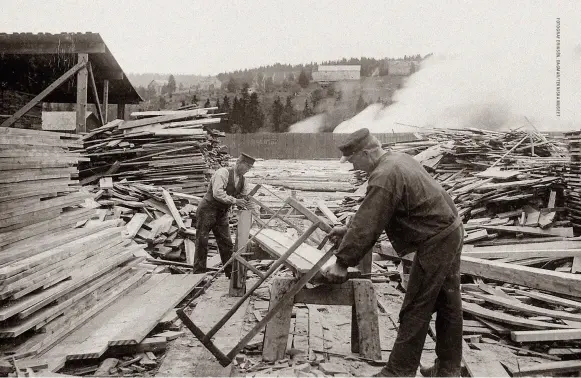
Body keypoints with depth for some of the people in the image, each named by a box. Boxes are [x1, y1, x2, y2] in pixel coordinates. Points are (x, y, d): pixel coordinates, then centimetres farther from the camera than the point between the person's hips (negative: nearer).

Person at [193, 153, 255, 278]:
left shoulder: (243, 180, 6)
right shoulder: (223, 173, -18)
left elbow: (244, 196, 12)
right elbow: (217, 193, -28)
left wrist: (246, 203, -11)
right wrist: (235, 200, -30)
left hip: (222, 213, 7)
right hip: (207, 210, -7)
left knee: (226, 243, 7)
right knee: (202, 242, -2)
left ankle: (231, 273, 16)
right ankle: (198, 274, 5)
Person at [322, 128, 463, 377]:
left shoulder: (384, 177, -22)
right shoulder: (399, 159, 11)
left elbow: (367, 225, -21)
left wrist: (342, 263, -12)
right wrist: (349, 230, 20)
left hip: (435, 242, -10)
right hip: (451, 231, 10)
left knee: (415, 310, 0)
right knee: (448, 304, 17)